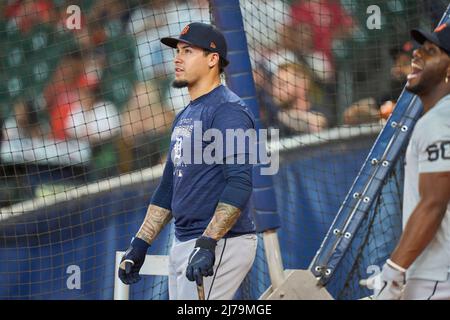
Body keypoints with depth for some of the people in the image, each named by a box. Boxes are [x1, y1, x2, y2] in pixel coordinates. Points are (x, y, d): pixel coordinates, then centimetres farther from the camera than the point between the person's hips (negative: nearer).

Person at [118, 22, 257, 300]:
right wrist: (140, 244, 18)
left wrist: (208, 244, -29)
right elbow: (168, 187, 24)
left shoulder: (228, 110, -12)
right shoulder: (184, 117, 19)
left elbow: (239, 184, -22)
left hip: (220, 245, -10)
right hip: (184, 245, 10)